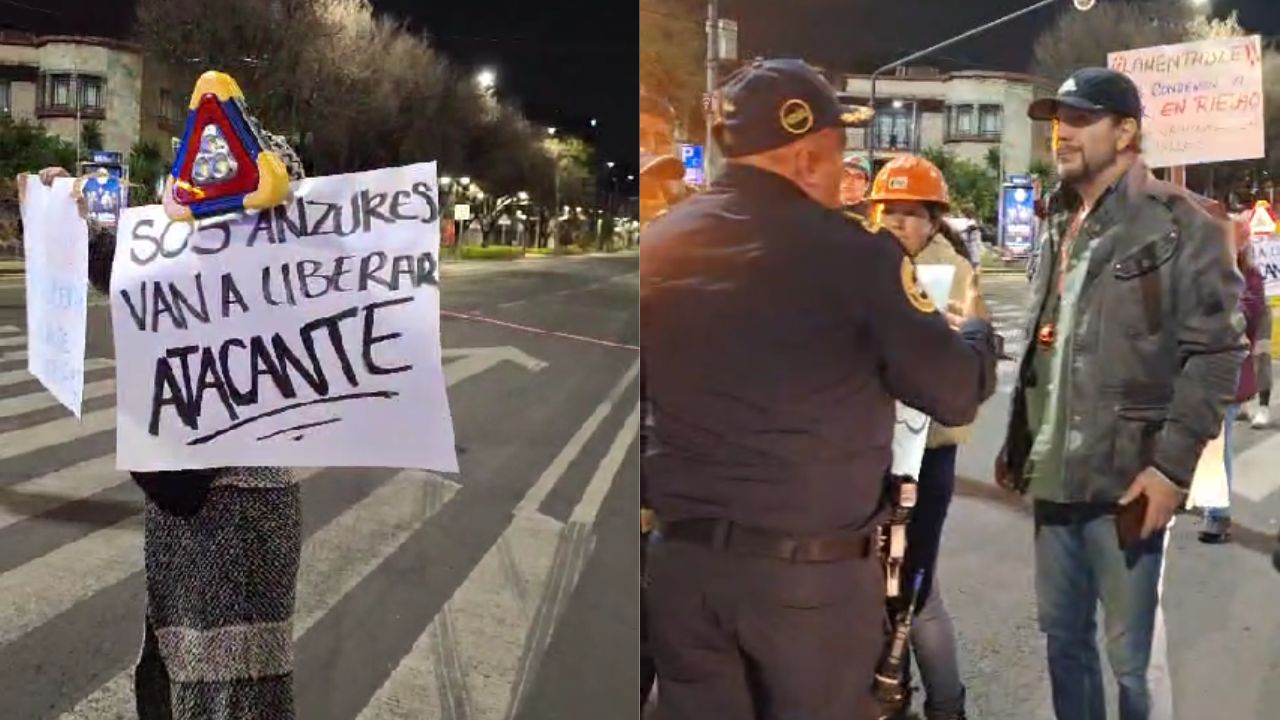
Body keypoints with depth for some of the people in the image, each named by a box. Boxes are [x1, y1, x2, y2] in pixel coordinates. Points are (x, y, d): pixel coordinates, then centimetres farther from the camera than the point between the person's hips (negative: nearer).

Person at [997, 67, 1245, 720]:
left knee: (1132, 655, 1)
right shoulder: (1060, 226, 15)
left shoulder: (1179, 225, -7)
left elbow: (1216, 350, -12)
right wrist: (1018, 441, 16)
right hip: (1055, 474, 7)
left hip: (1126, 478, -7)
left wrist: (1172, 464, -18)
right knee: (1062, 635, 17)